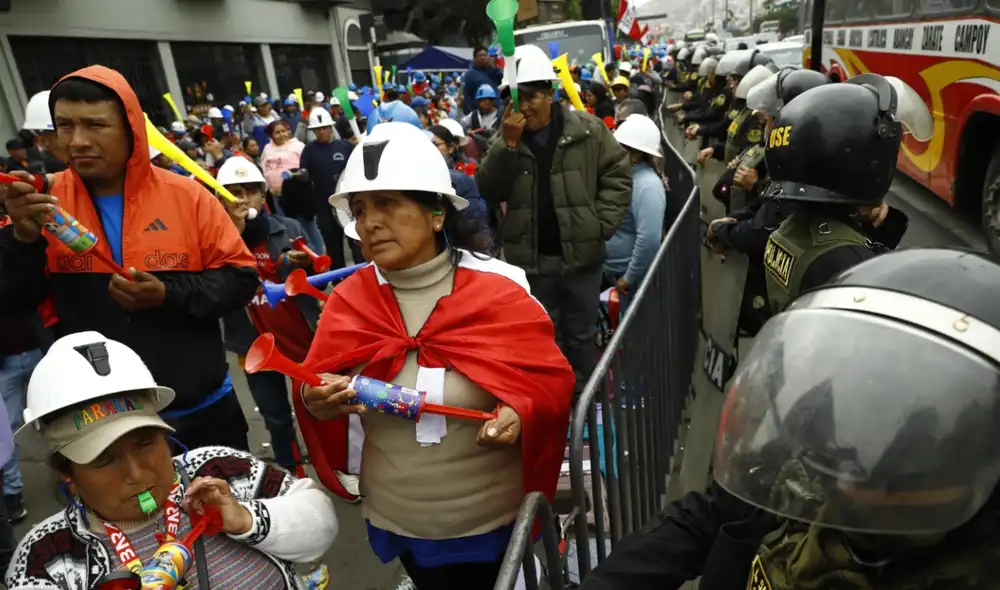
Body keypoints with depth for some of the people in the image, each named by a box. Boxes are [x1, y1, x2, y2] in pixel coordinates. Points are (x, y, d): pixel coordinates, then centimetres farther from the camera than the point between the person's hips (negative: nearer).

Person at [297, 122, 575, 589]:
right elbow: (316, 389, 0)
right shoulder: (347, 301, -7)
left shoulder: (498, 289, -16)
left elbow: (550, 380, -10)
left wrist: (518, 416, -29)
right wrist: (317, 402, -22)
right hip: (398, 522, 3)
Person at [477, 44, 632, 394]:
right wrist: (508, 144, -18)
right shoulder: (504, 139, 2)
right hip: (530, 258, 1)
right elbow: (489, 192, -8)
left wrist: (600, 225, -10)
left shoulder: (588, 130, -4)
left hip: (580, 252, -1)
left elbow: (618, 175, -1)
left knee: (581, 334, 16)